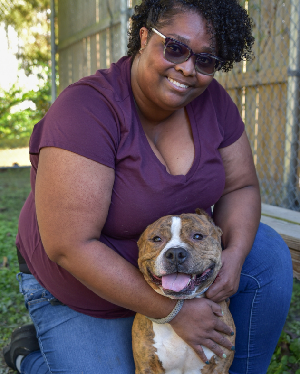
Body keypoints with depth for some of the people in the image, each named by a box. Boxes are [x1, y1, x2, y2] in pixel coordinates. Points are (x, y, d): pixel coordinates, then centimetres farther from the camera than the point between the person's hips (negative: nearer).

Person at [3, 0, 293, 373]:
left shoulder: (210, 99, -11)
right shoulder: (87, 111, -30)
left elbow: (240, 187, -1)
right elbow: (70, 247, -32)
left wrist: (235, 253, -23)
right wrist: (173, 309, -29)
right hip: (81, 292, -5)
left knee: (269, 253, -8)